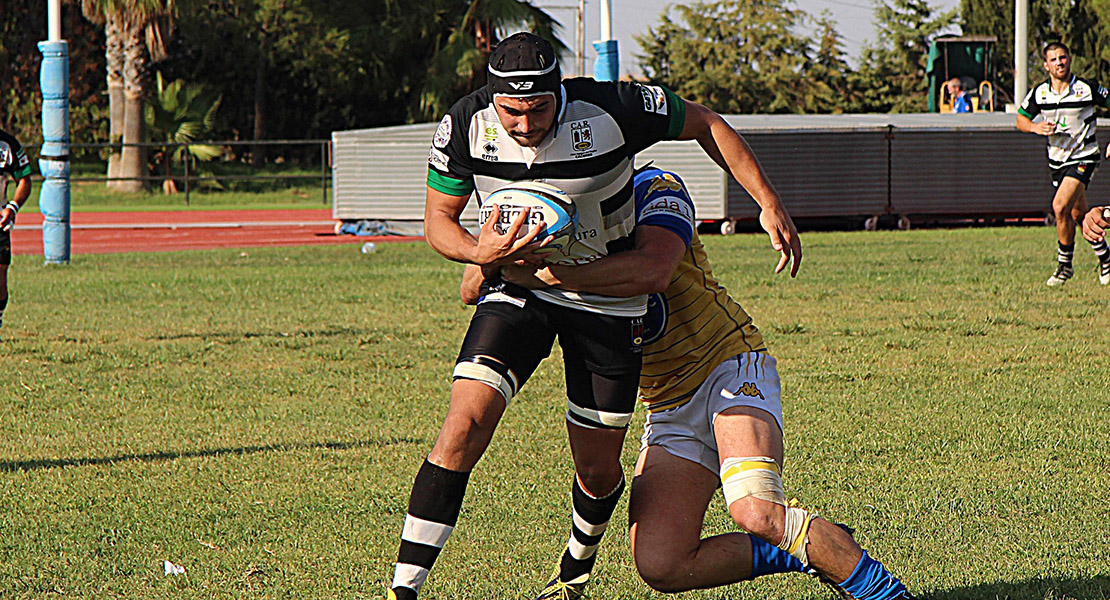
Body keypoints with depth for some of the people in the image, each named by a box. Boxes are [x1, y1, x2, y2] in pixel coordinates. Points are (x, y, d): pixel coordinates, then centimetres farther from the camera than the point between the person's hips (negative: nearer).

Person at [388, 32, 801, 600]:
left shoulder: (612, 109, -25)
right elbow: (438, 221, -6)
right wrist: (481, 252, -29)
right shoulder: (464, 125, -18)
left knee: (598, 471, 5)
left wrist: (769, 205, -10)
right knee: (465, 424, -20)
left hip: (609, 296, -1)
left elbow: (706, 124, -8)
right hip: (516, 284, 1)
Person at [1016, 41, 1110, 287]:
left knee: (1061, 207, -19)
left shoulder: (1088, 89, -12)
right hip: (1057, 160, 5)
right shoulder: (1039, 93, -2)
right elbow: (1021, 118, 10)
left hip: (1083, 157, -5)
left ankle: (1065, 264, -5)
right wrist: (1035, 127, -13)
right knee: (1078, 214, 11)